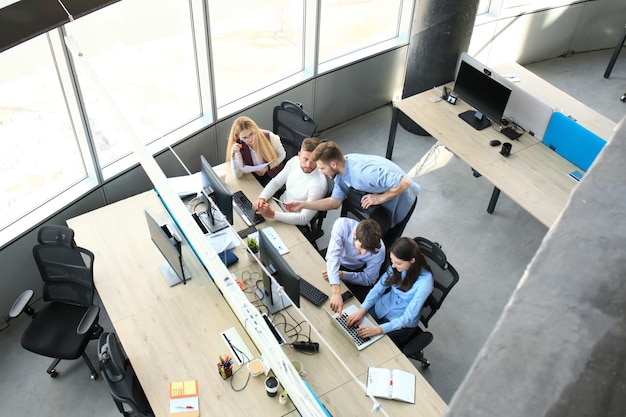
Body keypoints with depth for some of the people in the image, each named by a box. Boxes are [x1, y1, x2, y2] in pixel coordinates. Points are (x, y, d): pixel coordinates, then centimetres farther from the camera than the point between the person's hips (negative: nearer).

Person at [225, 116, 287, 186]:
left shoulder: (269, 137, -21)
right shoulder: (239, 146, -18)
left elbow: (282, 155, -2)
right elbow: (238, 175, -21)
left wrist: (267, 167, -17)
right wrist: (233, 155, -35)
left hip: (273, 171, -1)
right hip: (254, 176, 2)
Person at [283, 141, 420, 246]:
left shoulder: (364, 172, -43)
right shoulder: (341, 170, -16)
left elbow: (405, 183, -43)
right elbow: (335, 201, -6)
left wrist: (380, 198, -34)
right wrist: (303, 204, -11)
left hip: (402, 197, -7)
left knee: (385, 244, 5)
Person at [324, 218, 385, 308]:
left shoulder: (379, 249, -32)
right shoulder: (342, 225, -37)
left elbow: (368, 279, -18)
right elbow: (333, 256, -46)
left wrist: (342, 275, -33)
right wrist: (336, 292, -58)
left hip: (356, 271, 0)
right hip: (334, 263, 0)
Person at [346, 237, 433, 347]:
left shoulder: (424, 281, -27)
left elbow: (407, 318, -26)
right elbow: (378, 288, -5)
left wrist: (379, 329, -36)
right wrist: (362, 309, -21)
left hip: (402, 325, -5)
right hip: (380, 309, 5)